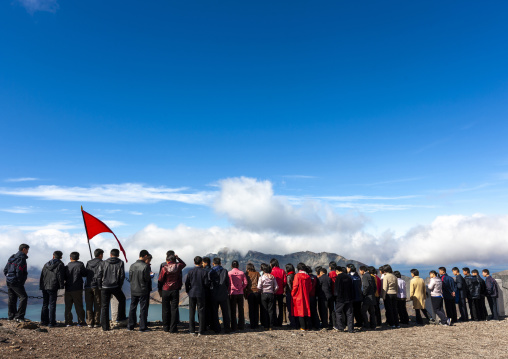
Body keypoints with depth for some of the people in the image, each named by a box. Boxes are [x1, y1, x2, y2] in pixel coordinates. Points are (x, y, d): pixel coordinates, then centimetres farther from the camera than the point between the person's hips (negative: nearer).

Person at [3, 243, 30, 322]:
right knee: (23, 297, -8)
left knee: (12, 299, 15)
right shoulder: (22, 258, -14)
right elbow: (19, 271, -21)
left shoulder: (12, 258, 15)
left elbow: (5, 270, 17)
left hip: (9, 282, 10)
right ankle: (19, 316, -11)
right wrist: (20, 281, -11)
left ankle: (11, 316, 21)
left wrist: (8, 277, 17)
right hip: (16, 282, -10)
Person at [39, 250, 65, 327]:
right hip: (53, 287, -5)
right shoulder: (60, 265, -4)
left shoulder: (46, 264, 15)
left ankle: (44, 321, 18)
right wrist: (62, 285, -4)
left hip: (44, 287, 6)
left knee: (45, 304, 15)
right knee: (52, 304, -2)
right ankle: (51, 322, -3)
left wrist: (41, 286, 19)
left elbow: (42, 276, 16)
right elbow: (60, 277, -10)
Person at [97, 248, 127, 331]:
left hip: (104, 287, 2)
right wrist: (120, 286, 8)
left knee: (105, 306, 7)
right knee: (122, 299, 25)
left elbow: (99, 275, 2)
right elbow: (122, 276, -3)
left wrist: (100, 287, 10)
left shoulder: (103, 263, 6)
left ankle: (105, 327, 9)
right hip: (115, 287, -1)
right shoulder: (120, 263, 2)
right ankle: (120, 317, 27)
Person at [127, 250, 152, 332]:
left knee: (132, 308, 15)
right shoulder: (146, 266, -17)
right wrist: (150, 276, 4)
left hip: (133, 290, 5)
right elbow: (147, 279, -17)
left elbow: (130, 277, 5)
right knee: (143, 309, 4)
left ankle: (130, 326, 22)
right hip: (143, 290, -5)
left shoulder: (132, 265, 1)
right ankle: (143, 327, 7)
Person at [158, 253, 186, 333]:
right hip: (175, 290, 1)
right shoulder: (178, 266, -2)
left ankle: (166, 327, 17)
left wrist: (160, 290, 9)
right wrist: (177, 258, 19)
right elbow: (184, 264, 22)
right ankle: (173, 328, 2)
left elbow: (160, 280, -3)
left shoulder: (164, 268, -7)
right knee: (174, 309, 3)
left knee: (166, 309, 10)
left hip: (165, 291, -1)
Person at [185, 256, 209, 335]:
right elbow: (206, 283, -9)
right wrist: (205, 287, 14)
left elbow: (186, 282, -3)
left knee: (191, 312, 9)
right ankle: (201, 331, 6)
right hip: (201, 294, -1)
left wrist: (187, 291, 13)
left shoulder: (190, 271, -3)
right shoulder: (204, 272, -7)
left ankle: (192, 330, 11)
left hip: (192, 293, 1)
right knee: (201, 312, 6)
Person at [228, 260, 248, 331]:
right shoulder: (242, 273, -1)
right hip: (240, 293, 2)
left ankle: (234, 327, 6)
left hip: (232, 293, -2)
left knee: (233, 310, 5)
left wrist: (230, 290, 8)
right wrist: (241, 288, 9)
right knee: (241, 310, 11)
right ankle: (241, 326, 15)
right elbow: (245, 282, -4)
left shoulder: (229, 273, -7)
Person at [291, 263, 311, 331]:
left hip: (299, 296, -4)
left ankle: (302, 327, 1)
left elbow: (295, 286, -11)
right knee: (307, 310, 10)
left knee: (300, 311, 1)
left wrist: (292, 294, -1)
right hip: (306, 296, 4)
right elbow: (310, 287, 7)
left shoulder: (297, 275, -10)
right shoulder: (308, 276, 4)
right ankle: (307, 327, 12)